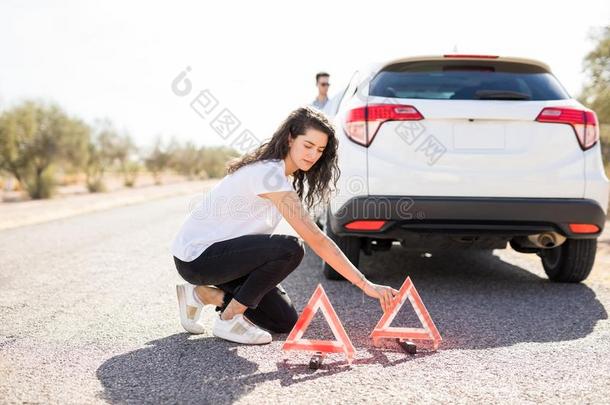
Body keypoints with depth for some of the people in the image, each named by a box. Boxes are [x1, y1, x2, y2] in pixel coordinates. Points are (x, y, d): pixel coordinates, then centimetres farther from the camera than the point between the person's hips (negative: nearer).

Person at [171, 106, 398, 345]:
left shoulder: (276, 171, 6)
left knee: (286, 322, 6)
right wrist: (366, 285, -28)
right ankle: (229, 320, -12)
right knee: (290, 248, -29)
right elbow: (316, 240, -29)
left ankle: (204, 294, 13)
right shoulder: (270, 174, -24)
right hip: (195, 257, -9)